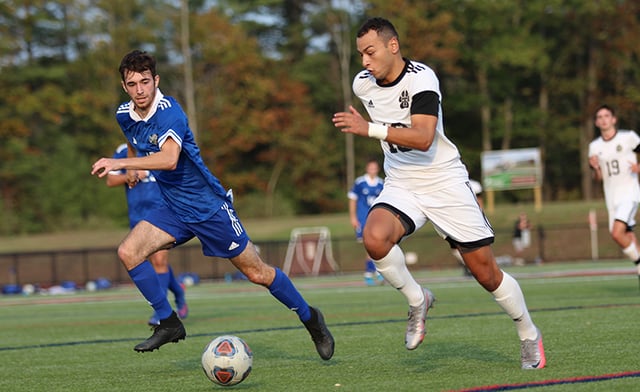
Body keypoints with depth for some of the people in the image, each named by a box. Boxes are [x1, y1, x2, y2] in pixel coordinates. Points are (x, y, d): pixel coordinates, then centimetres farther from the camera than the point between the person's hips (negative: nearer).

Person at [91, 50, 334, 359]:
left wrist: (120, 163, -46)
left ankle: (310, 318, 21)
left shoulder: (169, 111, -25)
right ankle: (169, 324, -4)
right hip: (173, 210, 7)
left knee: (257, 273, 0)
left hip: (208, 205, -7)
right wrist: (131, 166, 29)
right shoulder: (124, 115, 0)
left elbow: (169, 159, -43)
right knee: (128, 252, -15)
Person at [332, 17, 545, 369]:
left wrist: (370, 129, -40)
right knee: (374, 238, -29)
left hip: (445, 183, -4)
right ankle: (417, 301, -4)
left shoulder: (421, 78, -19)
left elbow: (423, 138, -33)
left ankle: (529, 336, 24)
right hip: (400, 186, 4)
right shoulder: (362, 84, 0)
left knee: (486, 273, 0)